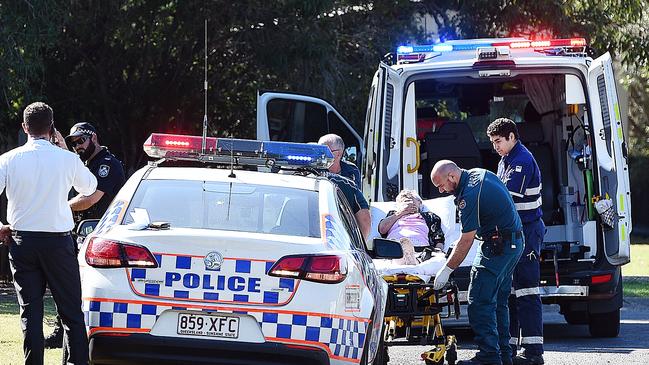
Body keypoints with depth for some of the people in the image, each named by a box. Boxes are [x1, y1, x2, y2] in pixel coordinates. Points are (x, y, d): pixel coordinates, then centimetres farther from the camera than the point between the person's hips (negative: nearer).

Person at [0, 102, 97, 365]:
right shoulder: (67, 159, -4)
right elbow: (89, 187, 15)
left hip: (21, 242, 1)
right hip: (58, 242, -1)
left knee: (30, 312, 5)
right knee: (71, 311, 4)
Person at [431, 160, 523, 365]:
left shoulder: (470, 196, -23)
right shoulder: (479, 174, 7)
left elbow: (466, 241, -20)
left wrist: (446, 271, -15)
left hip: (499, 246, -11)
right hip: (514, 243, 11)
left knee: (480, 301, -10)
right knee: (498, 301, 15)